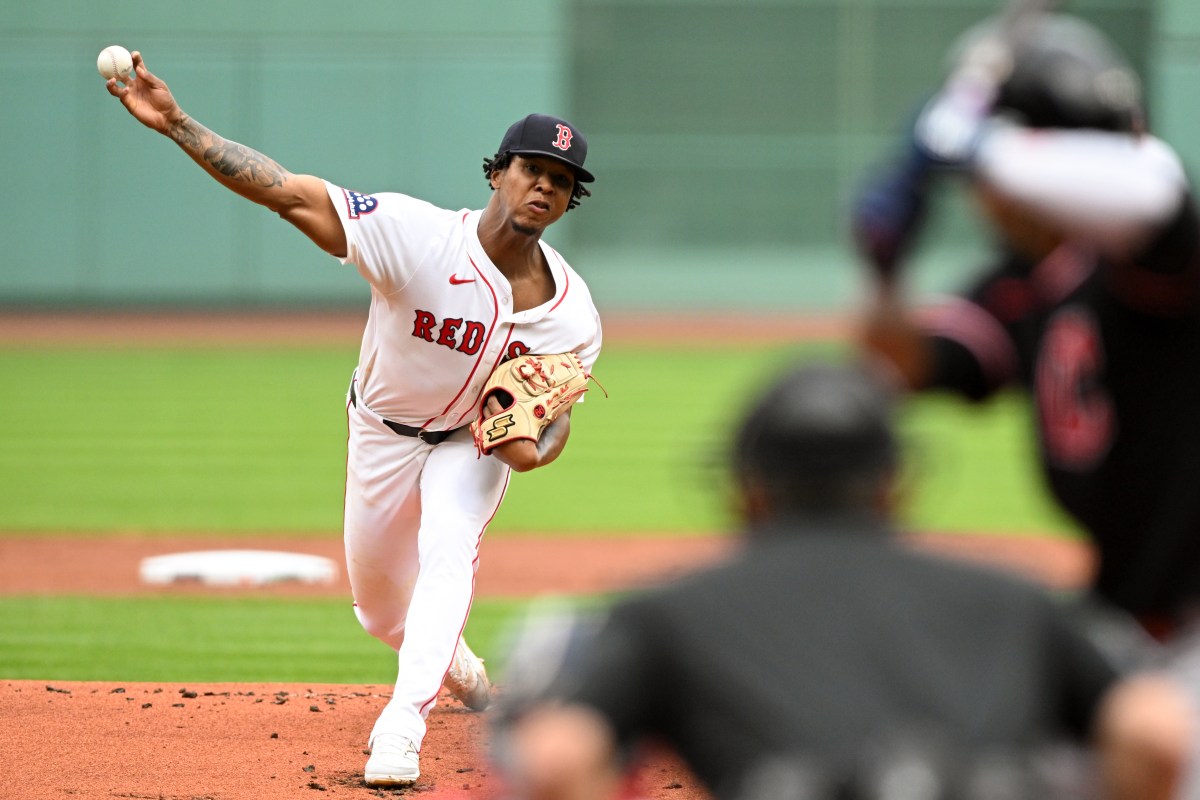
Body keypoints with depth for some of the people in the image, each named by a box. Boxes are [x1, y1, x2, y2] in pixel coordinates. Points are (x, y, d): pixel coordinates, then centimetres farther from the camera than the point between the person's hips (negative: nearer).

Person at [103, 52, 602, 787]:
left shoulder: (574, 312, -22)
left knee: (449, 549, -29)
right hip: (384, 434, 0)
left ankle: (401, 728, -30)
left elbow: (557, 412, -6)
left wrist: (535, 447, -32)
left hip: (477, 441, 0)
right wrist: (176, 123, -48)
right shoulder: (419, 236, -33)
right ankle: (450, 658, 48)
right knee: (380, 609, 12)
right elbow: (288, 192, -38)